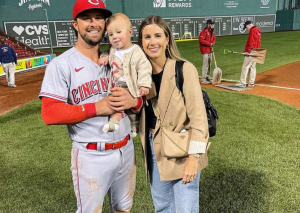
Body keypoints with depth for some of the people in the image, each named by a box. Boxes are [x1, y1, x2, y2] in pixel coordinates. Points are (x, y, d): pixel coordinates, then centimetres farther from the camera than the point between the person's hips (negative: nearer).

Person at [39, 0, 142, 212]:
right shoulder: (61, 64, -12)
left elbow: (140, 97, 8)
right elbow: (50, 113, -18)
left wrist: (133, 101, -16)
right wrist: (97, 107, -24)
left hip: (126, 149, 5)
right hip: (91, 156, -5)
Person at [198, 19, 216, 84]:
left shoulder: (212, 32, 13)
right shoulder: (204, 31, -14)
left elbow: (214, 39, 24)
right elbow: (201, 40, -23)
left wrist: (213, 43, 1)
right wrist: (209, 43, -21)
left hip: (210, 50, 9)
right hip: (205, 50, -9)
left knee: (209, 64, 15)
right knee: (205, 65, -9)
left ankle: (208, 78, 25)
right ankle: (203, 79, -4)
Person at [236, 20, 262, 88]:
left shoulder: (253, 30, -12)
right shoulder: (258, 30, 19)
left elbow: (251, 42, -20)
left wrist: (248, 51, -21)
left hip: (251, 52, -10)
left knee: (245, 67, -10)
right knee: (253, 67, 12)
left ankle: (243, 83, -12)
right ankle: (251, 83, 16)